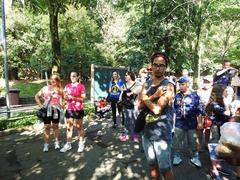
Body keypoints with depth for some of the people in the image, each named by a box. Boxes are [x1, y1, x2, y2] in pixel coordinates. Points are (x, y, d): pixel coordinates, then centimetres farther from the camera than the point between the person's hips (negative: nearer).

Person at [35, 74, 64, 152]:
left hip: (56, 110, 0)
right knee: (47, 127, 3)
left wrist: (62, 104, -13)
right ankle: (46, 144, 13)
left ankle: (56, 142, 25)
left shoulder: (60, 89, -1)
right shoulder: (45, 88, 1)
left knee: (55, 126, 11)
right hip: (47, 110, 0)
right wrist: (40, 105, -1)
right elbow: (37, 96, 7)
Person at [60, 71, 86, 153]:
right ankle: (68, 144, 23)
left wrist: (73, 98, -22)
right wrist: (66, 97, -12)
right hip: (69, 109, 4)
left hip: (78, 109, -4)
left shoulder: (81, 86, -7)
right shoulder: (67, 86, 7)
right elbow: (65, 97, 10)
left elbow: (83, 98, -11)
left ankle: (81, 144, 20)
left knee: (79, 127, 8)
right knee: (69, 127, 10)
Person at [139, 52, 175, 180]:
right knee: (152, 165, 20)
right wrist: (154, 95, -17)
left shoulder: (168, 86, -13)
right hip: (147, 130, 6)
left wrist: (145, 98, -6)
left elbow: (157, 109, -21)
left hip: (162, 133, -5)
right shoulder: (146, 84, 7)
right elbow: (140, 105, -4)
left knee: (165, 169, 6)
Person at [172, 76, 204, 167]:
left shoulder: (194, 95, -7)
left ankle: (195, 157, 30)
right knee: (177, 141, 9)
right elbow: (174, 110, 9)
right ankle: (176, 156, 26)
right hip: (179, 122, 2)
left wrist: (200, 122, -2)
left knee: (193, 141, 11)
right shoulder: (177, 96, 1)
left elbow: (199, 110, -3)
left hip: (192, 123, -2)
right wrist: (173, 120, 9)